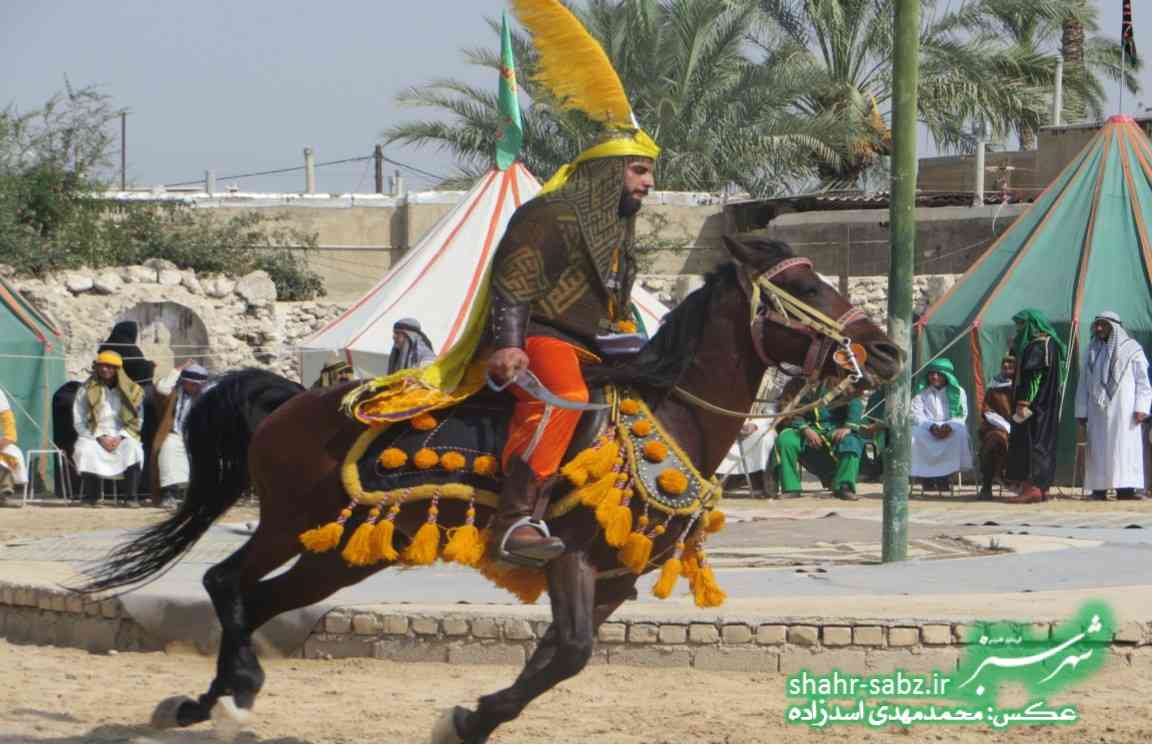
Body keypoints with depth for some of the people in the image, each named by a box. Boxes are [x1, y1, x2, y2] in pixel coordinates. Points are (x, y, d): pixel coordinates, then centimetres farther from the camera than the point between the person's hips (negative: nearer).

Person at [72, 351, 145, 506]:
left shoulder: (131, 391, 10)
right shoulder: (86, 390, 8)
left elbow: (138, 421, 8)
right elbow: (79, 422, 3)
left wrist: (120, 437, -9)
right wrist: (100, 437, -11)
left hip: (122, 437, 1)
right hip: (93, 436, -1)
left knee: (133, 448, -33)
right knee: (86, 451, -35)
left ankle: (130, 498, -29)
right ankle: (89, 498, -24)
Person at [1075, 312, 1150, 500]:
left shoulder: (1131, 349, 4)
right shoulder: (1092, 352, 16)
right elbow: (1083, 384, 17)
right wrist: (1081, 411, 9)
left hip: (1123, 410, -4)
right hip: (1097, 411, 4)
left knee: (1124, 446, -9)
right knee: (1098, 448, -2)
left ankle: (1124, 488, -14)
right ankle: (1099, 488, -3)